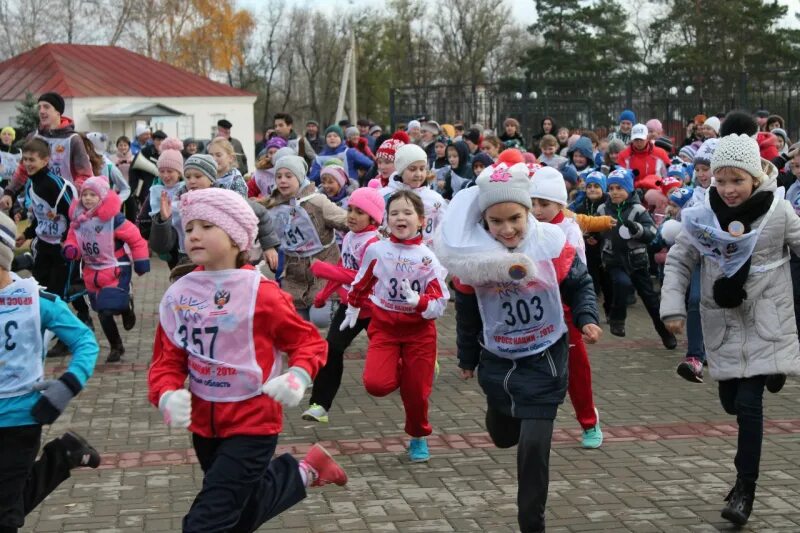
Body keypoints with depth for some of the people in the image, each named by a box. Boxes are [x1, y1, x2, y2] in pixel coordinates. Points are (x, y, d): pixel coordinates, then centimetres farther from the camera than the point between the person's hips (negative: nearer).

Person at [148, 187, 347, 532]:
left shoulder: (259, 292, -17)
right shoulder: (178, 295, -4)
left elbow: (309, 341, -8)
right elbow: (168, 359, -3)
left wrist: (297, 376, -28)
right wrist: (167, 396, -24)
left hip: (252, 421, -6)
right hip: (204, 422, 6)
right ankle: (303, 472, 48)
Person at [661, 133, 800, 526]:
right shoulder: (703, 215, -5)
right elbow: (678, 261, 3)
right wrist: (673, 306, -7)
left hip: (765, 322, -3)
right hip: (723, 321, 3)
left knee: (749, 403, -11)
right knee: (732, 402, 13)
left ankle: (745, 488, 2)